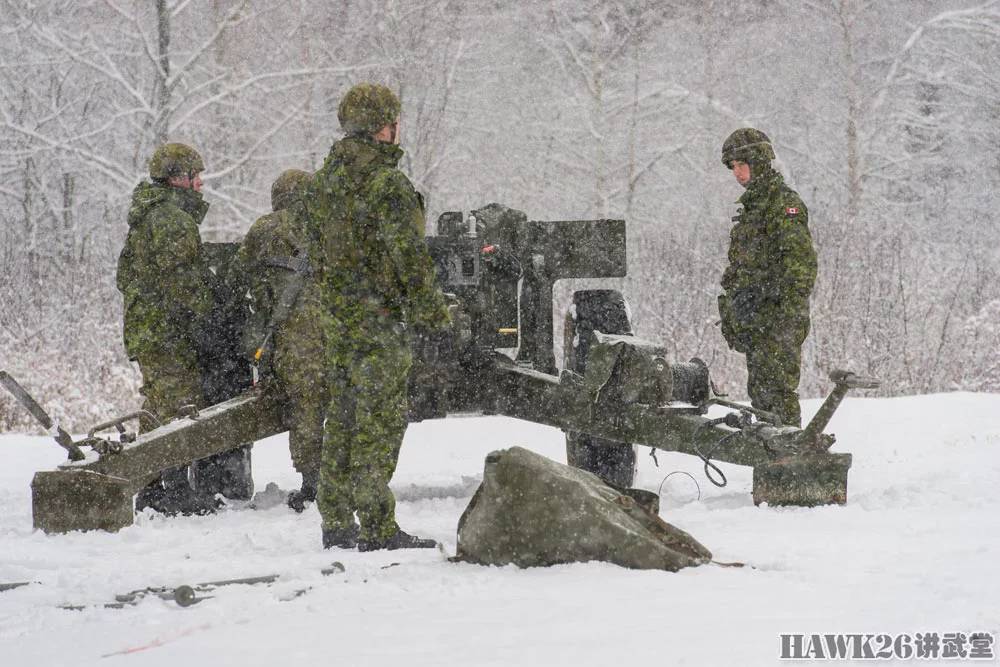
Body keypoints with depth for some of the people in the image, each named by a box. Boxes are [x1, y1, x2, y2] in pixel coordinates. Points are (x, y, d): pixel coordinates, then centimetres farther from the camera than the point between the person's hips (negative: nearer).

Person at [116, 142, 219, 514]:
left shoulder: (143, 218, 20)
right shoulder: (172, 217, -13)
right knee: (180, 405, -9)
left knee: (156, 407, 13)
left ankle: (150, 491, 16)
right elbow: (177, 275, -20)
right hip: (169, 330, -10)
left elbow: (125, 273, 25)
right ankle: (176, 491, -10)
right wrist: (197, 317, -17)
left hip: (144, 328, 10)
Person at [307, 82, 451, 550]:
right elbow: (409, 254, -17)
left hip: (336, 314, 8)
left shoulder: (323, 181, 11)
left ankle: (337, 525, 15)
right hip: (378, 316, -8)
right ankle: (378, 528, -8)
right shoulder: (386, 184, -15)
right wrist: (433, 310, -8)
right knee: (380, 422, -6)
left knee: (342, 418, 12)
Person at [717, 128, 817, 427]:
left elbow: (802, 262, -18)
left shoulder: (785, 203, -10)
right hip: (754, 321, 10)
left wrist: (790, 314, -24)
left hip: (778, 318, -10)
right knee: (759, 392, 11)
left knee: (778, 392, -11)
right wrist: (730, 318, 22)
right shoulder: (751, 206, 19)